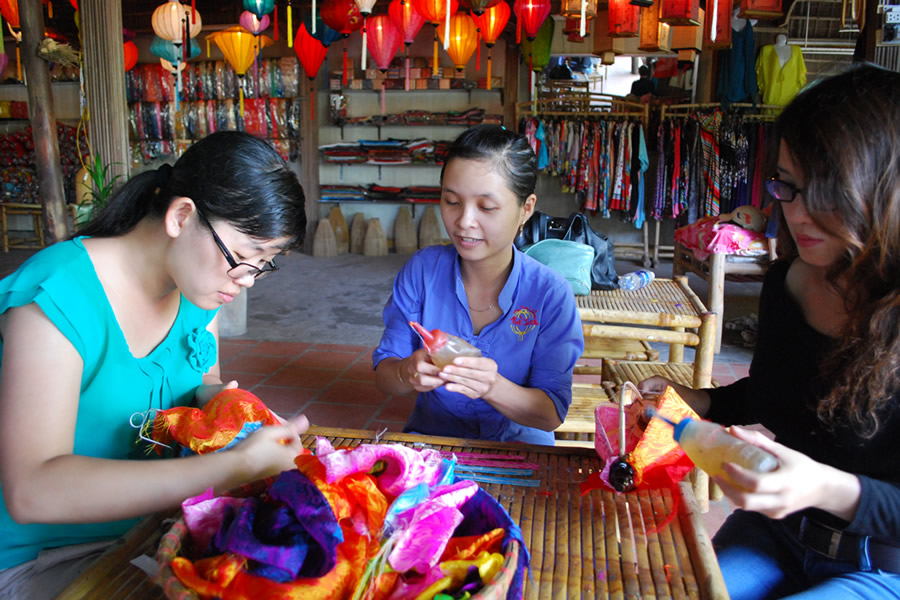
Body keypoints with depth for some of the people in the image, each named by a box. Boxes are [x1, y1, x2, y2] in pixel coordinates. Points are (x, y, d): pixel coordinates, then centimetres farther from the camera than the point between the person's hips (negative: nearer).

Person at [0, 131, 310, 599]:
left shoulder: (198, 286, -3)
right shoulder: (58, 296, -24)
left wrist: (210, 395, -13)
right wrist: (235, 467, -39)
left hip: (155, 517, 7)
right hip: (45, 557, -6)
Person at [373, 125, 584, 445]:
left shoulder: (551, 294, -12)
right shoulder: (422, 269, -5)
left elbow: (552, 414, -11)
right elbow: (382, 373, -2)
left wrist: (493, 387, -30)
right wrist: (407, 373, -26)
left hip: (517, 442, 0)